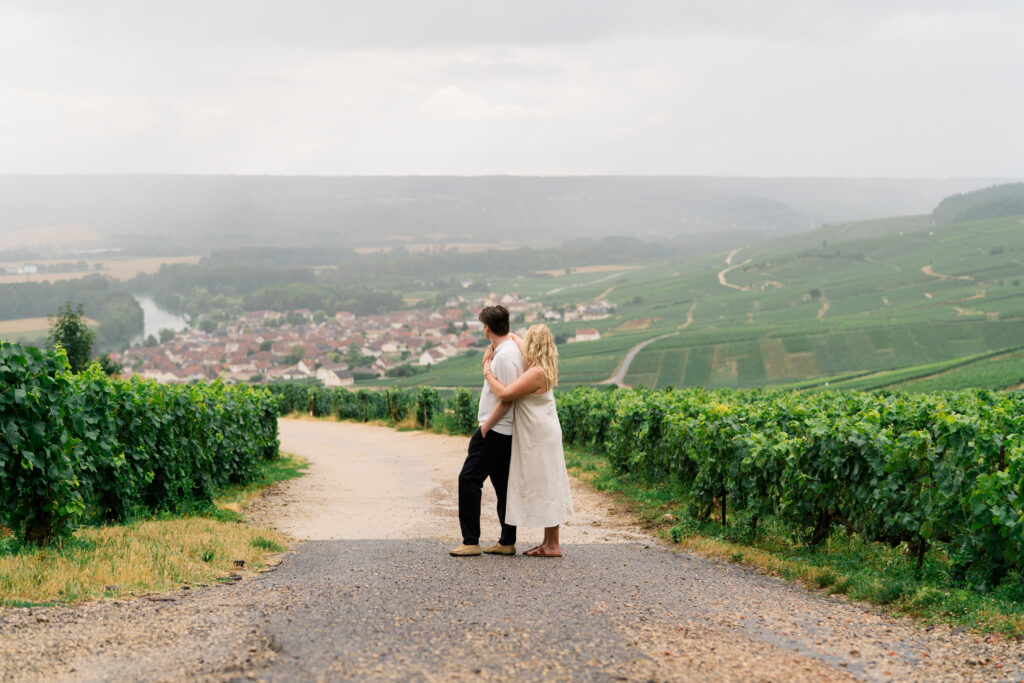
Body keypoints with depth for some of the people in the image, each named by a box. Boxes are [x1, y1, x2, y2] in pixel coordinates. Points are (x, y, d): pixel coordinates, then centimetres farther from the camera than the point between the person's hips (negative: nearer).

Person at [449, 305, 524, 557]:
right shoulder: (511, 349, 13)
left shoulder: (505, 355, -18)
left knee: (469, 479, -7)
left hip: (495, 431, -10)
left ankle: (471, 542, -5)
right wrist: (489, 360, 11)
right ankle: (507, 542, 16)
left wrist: (486, 426, -17)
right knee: (503, 484, 12)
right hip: (504, 432, 10)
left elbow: (508, 397, -22)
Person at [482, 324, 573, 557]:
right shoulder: (543, 371, 10)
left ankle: (553, 545, -1)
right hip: (539, 439, 10)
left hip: (540, 439, -10)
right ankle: (549, 541, 19)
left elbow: (504, 394, -25)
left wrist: (488, 372, -12)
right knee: (545, 488, 13)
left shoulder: (536, 373, -21)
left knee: (544, 487, -5)